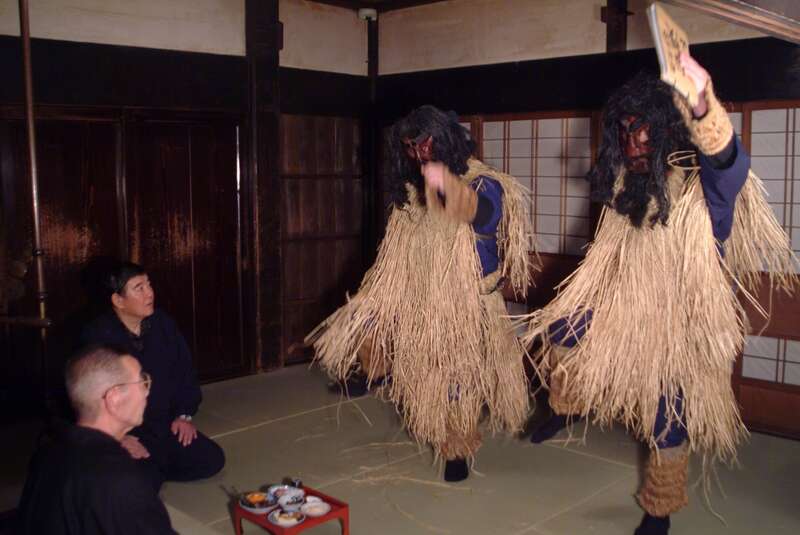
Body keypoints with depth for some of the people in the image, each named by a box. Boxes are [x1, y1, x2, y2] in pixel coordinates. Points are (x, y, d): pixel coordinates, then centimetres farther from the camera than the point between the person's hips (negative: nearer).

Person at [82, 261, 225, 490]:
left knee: (212, 460, -8)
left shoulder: (163, 324, 3)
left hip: (166, 426, 6)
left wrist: (184, 415, 5)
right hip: (122, 434, -5)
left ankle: (151, 470, 8)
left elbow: (185, 370, 13)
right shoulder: (97, 336, -14)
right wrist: (118, 437, -20)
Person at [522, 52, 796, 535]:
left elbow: (728, 161, -48)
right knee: (556, 332, 9)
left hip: (679, 320, -6)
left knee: (667, 421, 6)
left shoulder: (701, 183, -22)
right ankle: (566, 409, 36)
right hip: (624, 307, 6)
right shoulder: (630, 180, 0)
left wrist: (703, 108, -69)